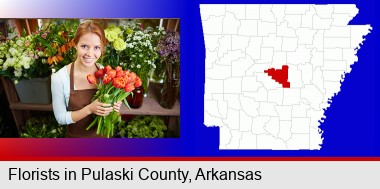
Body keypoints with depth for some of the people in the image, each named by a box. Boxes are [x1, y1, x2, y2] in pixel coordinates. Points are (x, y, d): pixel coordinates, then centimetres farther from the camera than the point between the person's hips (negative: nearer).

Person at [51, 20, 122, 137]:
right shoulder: (59, 78, -20)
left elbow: (109, 102, 3)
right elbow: (61, 118, -15)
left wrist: (114, 107, -18)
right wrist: (89, 109, -28)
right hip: (76, 136, -2)